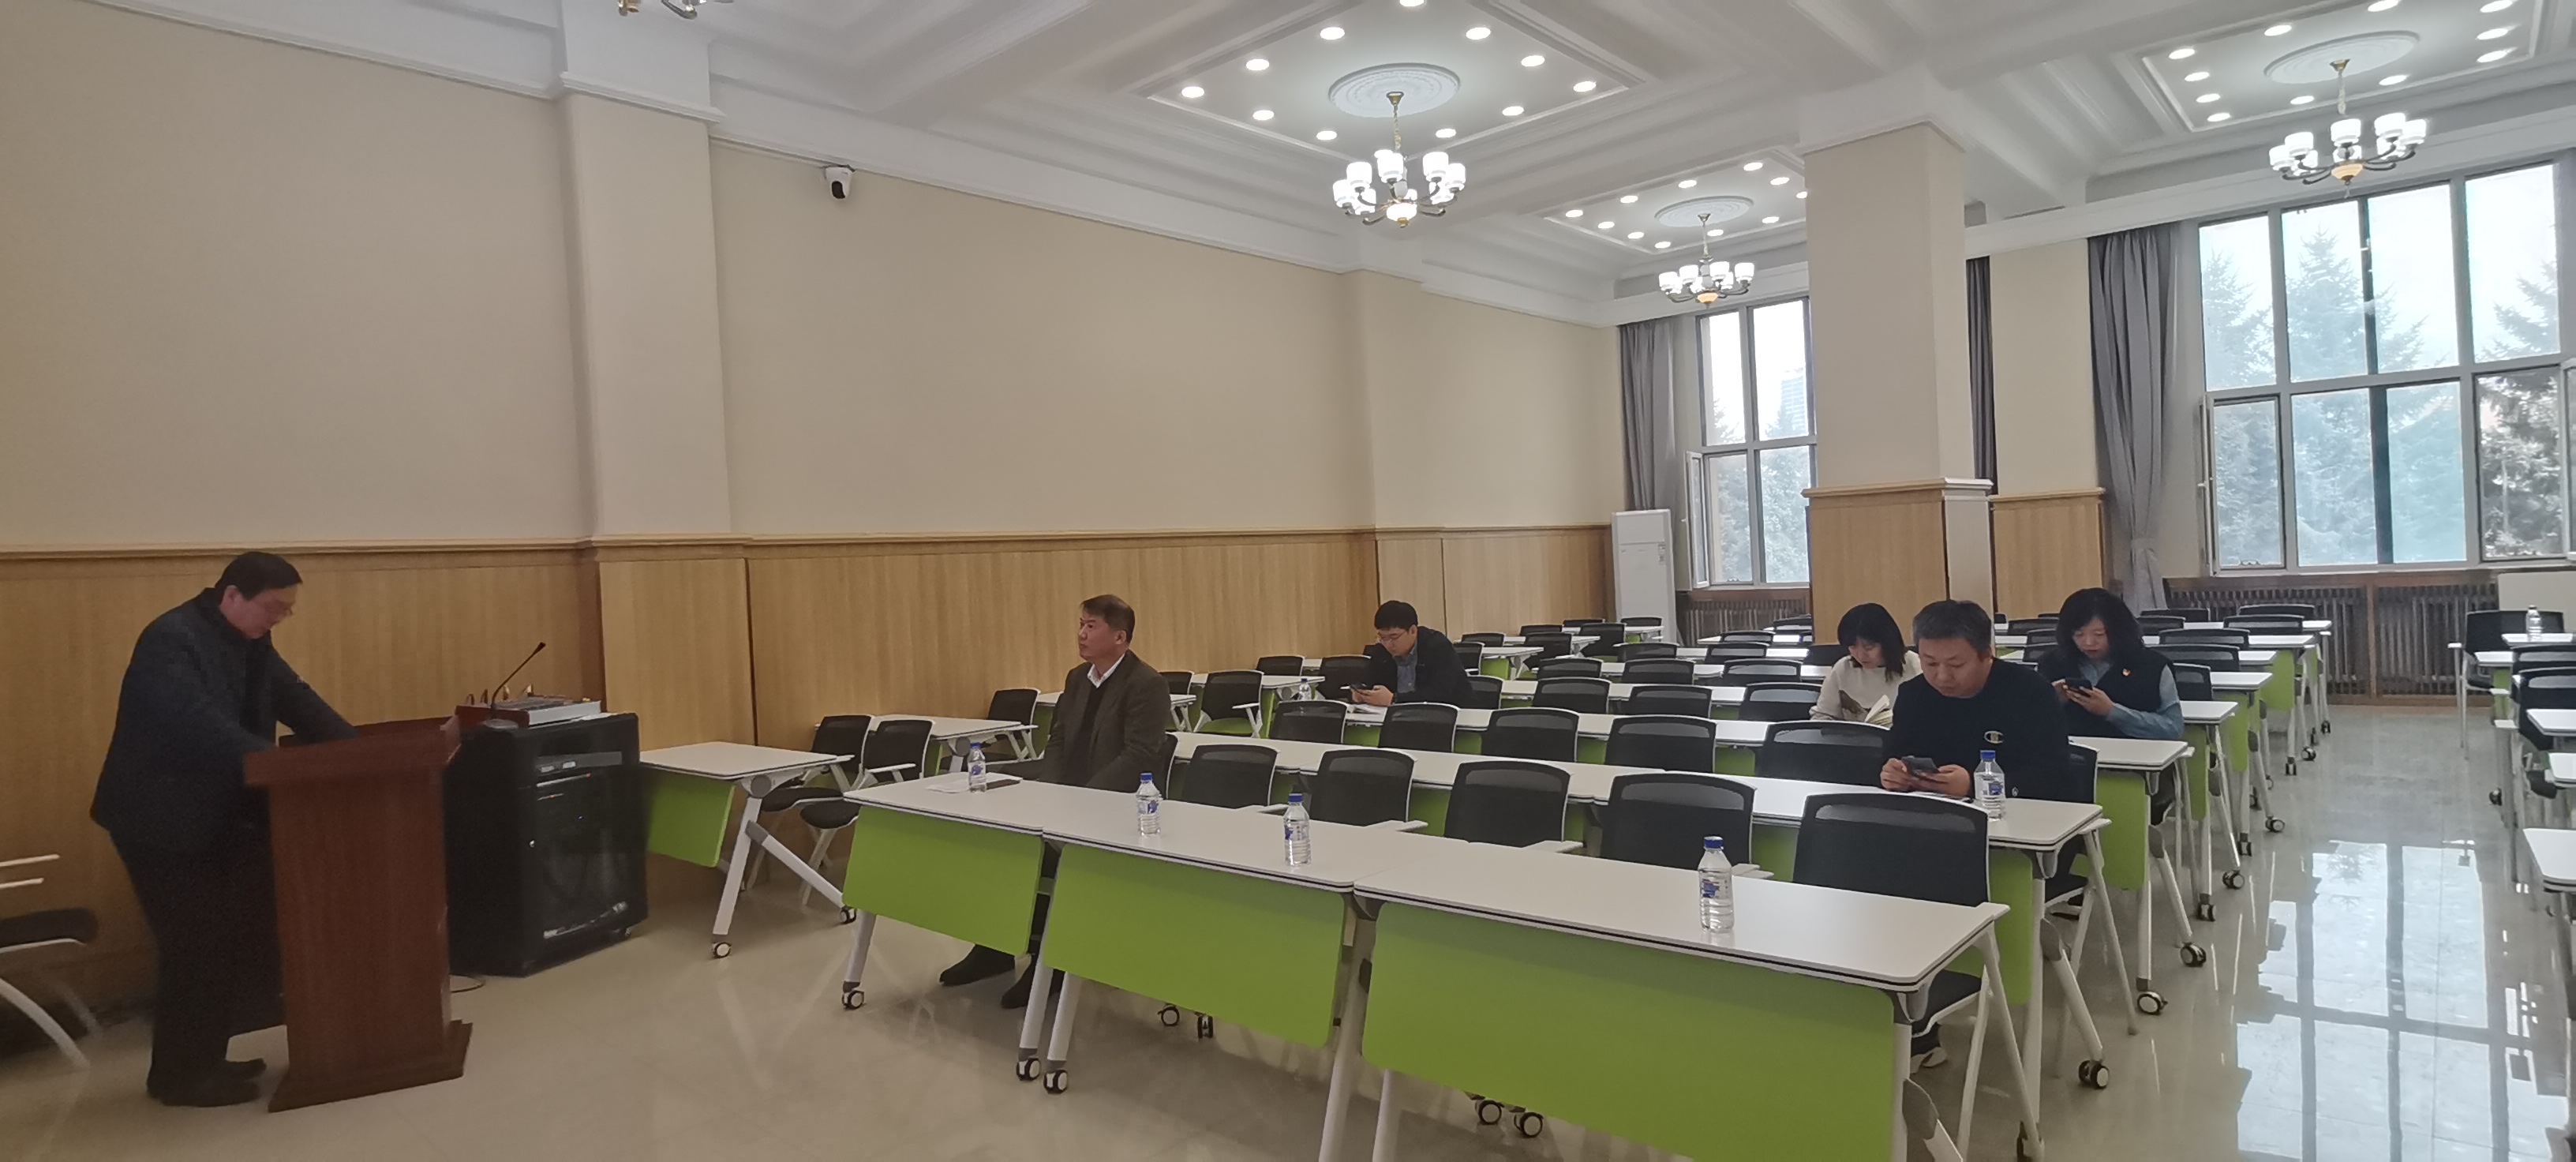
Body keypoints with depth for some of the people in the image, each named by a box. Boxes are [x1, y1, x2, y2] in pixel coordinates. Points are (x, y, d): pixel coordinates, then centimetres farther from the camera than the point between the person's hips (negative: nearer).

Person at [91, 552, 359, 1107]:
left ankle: (203, 1057, 25)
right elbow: (199, 725, -34)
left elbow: (295, 700, 1)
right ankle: (177, 1075, 10)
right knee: (196, 944, -4)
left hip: (213, 811, 9)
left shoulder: (249, 642, 5)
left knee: (225, 936, 12)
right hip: (160, 815, -9)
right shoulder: (171, 639, -23)